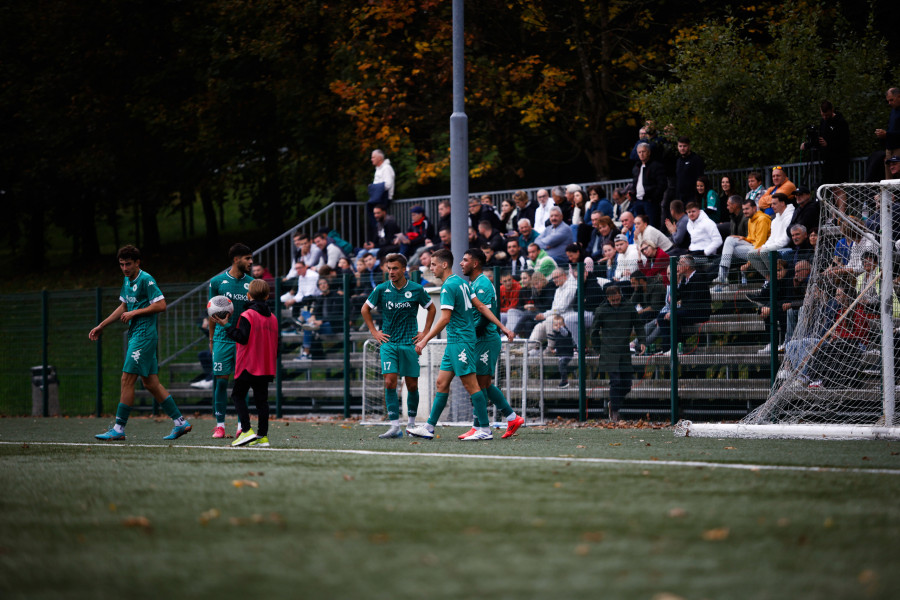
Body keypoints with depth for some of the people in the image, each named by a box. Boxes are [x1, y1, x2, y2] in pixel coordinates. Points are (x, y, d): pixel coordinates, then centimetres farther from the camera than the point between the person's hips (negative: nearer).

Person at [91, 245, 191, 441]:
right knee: (150, 382, 8)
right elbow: (123, 307, 27)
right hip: (135, 335, 10)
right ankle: (180, 422, 12)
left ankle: (119, 428, -7)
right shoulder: (127, 281, 16)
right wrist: (101, 326, 25)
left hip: (144, 335, -10)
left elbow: (161, 305, -17)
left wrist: (134, 313, -16)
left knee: (127, 379, -10)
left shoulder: (146, 280, -12)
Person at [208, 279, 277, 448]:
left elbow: (242, 338, -18)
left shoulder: (247, 316, -11)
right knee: (261, 399, 7)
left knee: (237, 395, 4)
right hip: (266, 367, 6)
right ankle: (263, 435, 3)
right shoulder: (272, 318, 11)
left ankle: (247, 430, -9)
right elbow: (275, 343, 17)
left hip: (248, 365, -6)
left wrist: (225, 326, -11)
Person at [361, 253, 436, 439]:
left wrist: (425, 332, 8)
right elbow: (365, 309, 13)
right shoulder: (381, 289, -2)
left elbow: (431, 309, 13)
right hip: (388, 343, 0)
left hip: (410, 343, 0)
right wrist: (374, 332, 7)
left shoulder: (417, 289, -3)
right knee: (390, 383, -12)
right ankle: (395, 426, -12)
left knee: (412, 385, 4)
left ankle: (412, 423, 22)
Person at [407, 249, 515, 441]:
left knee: (471, 385, -7)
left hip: (460, 341, -10)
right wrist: (502, 327, 13)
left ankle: (485, 429, -5)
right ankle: (429, 427, 11)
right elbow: (481, 307, 14)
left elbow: (445, 319, -20)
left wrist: (425, 340, -17)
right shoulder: (460, 282, 14)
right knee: (441, 383, 9)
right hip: (455, 341, 10)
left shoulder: (448, 287, -15)